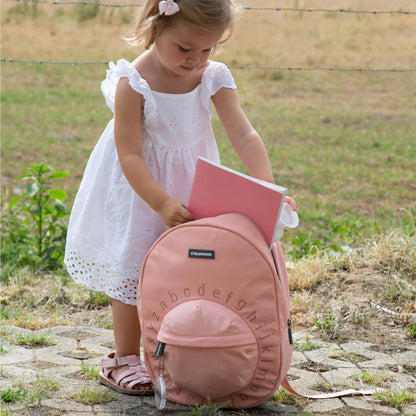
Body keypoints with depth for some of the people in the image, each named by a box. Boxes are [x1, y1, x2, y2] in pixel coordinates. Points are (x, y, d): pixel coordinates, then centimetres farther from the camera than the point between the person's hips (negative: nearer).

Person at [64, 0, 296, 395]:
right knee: (134, 268, 1)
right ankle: (123, 359, 15)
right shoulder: (132, 84, -23)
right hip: (140, 187, -4)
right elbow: (130, 155, -24)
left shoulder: (213, 79, -12)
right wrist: (162, 203, -33)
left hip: (191, 183, 4)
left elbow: (244, 135, -15)